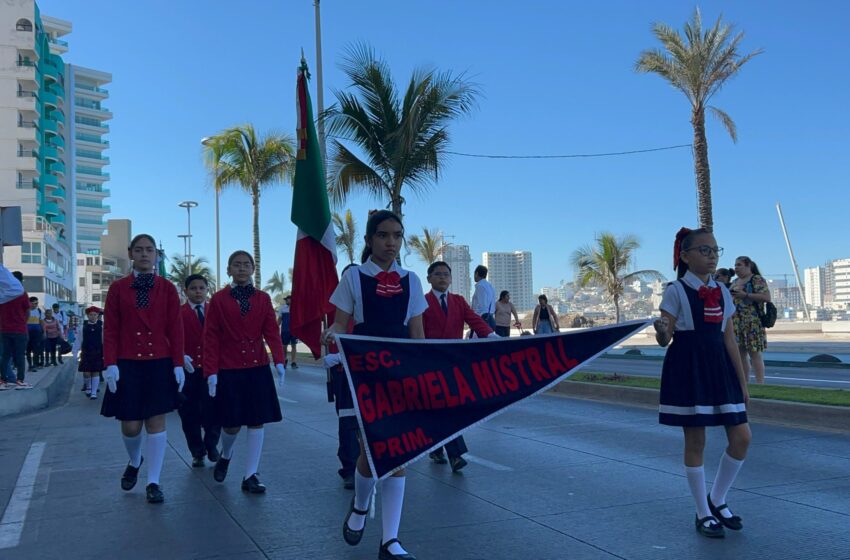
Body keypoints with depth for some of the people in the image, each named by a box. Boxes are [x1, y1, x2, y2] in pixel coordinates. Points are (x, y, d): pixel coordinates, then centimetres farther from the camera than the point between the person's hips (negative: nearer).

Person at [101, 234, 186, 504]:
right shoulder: (118, 288, 3)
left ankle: (153, 482, 9)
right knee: (130, 424, 2)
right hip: (127, 365, 0)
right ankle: (134, 462, 34)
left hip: (160, 364, 0)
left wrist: (178, 365, -4)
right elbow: (110, 329, 1)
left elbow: (175, 328, 2)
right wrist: (110, 364, -8)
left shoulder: (167, 288, 3)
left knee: (156, 421, 0)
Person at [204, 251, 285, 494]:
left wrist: (279, 361, -14)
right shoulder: (218, 300, 0)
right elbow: (211, 338, -2)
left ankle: (250, 476, 10)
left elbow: (271, 331, 0)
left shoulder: (263, 298, 5)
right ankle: (225, 455, 34)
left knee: (257, 421, 1)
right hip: (229, 371, -2)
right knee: (232, 424, 1)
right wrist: (211, 372, -9)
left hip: (258, 368, 2)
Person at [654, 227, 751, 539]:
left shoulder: (722, 292, 10)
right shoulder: (676, 291, -6)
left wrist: (742, 382, 12)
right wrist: (662, 332, -34)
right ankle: (703, 513, 16)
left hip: (719, 368, 6)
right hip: (687, 370, -6)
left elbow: (729, 340, 12)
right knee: (695, 442, 1)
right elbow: (664, 339, -9)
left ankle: (717, 500, 22)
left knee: (741, 437, 2)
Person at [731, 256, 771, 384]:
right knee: (740, 354, 6)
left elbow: (767, 297, -14)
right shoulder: (735, 282, 20)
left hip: (752, 322, -7)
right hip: (736, 323, 7)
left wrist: (745, 294, -18)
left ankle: (760, 384, -8)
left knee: (754, 353, -9)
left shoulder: (757, 279, -4)